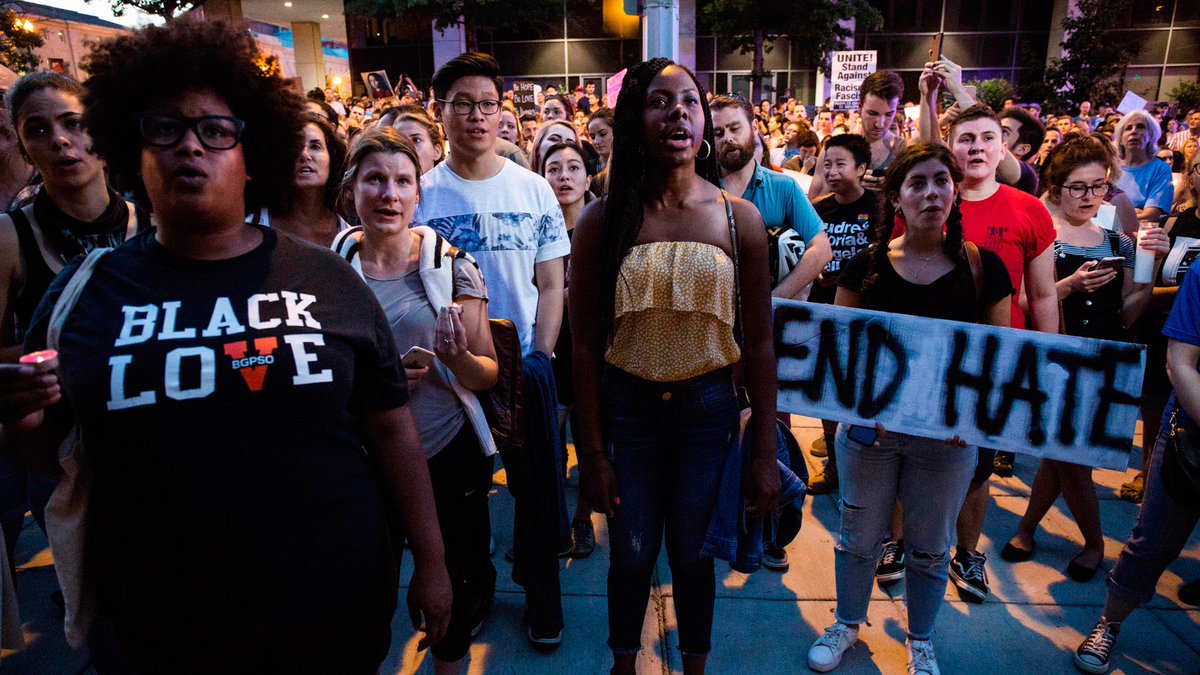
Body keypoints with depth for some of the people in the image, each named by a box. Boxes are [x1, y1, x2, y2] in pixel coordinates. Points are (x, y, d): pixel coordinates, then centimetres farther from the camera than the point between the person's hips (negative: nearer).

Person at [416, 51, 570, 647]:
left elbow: (551, 287, 1)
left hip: (525, 368, 0)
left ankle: (542, 597, 27)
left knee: (536, 490, 6)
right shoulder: (420, 193, -1)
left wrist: (539, 359, -9)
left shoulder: (534, 190, 0)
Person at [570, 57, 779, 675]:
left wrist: (766, 453, 1)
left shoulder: (739, 218, -4)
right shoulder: (604, 220, -7)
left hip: (708, 408, 1)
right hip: (625, 406, 0)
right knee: (631, 555, 12)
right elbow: (585, 343, -4)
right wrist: (592, 451, -3)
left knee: (693, 555, 14)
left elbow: (758, 343, -1)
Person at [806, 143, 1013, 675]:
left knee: (930, 547, 17)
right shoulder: (866, 265, -5)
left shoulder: (983, 267, -4)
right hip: (870, 427, 0)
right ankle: (847, 623, 41)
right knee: (859, 537, 16)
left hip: (948, 434, 0)